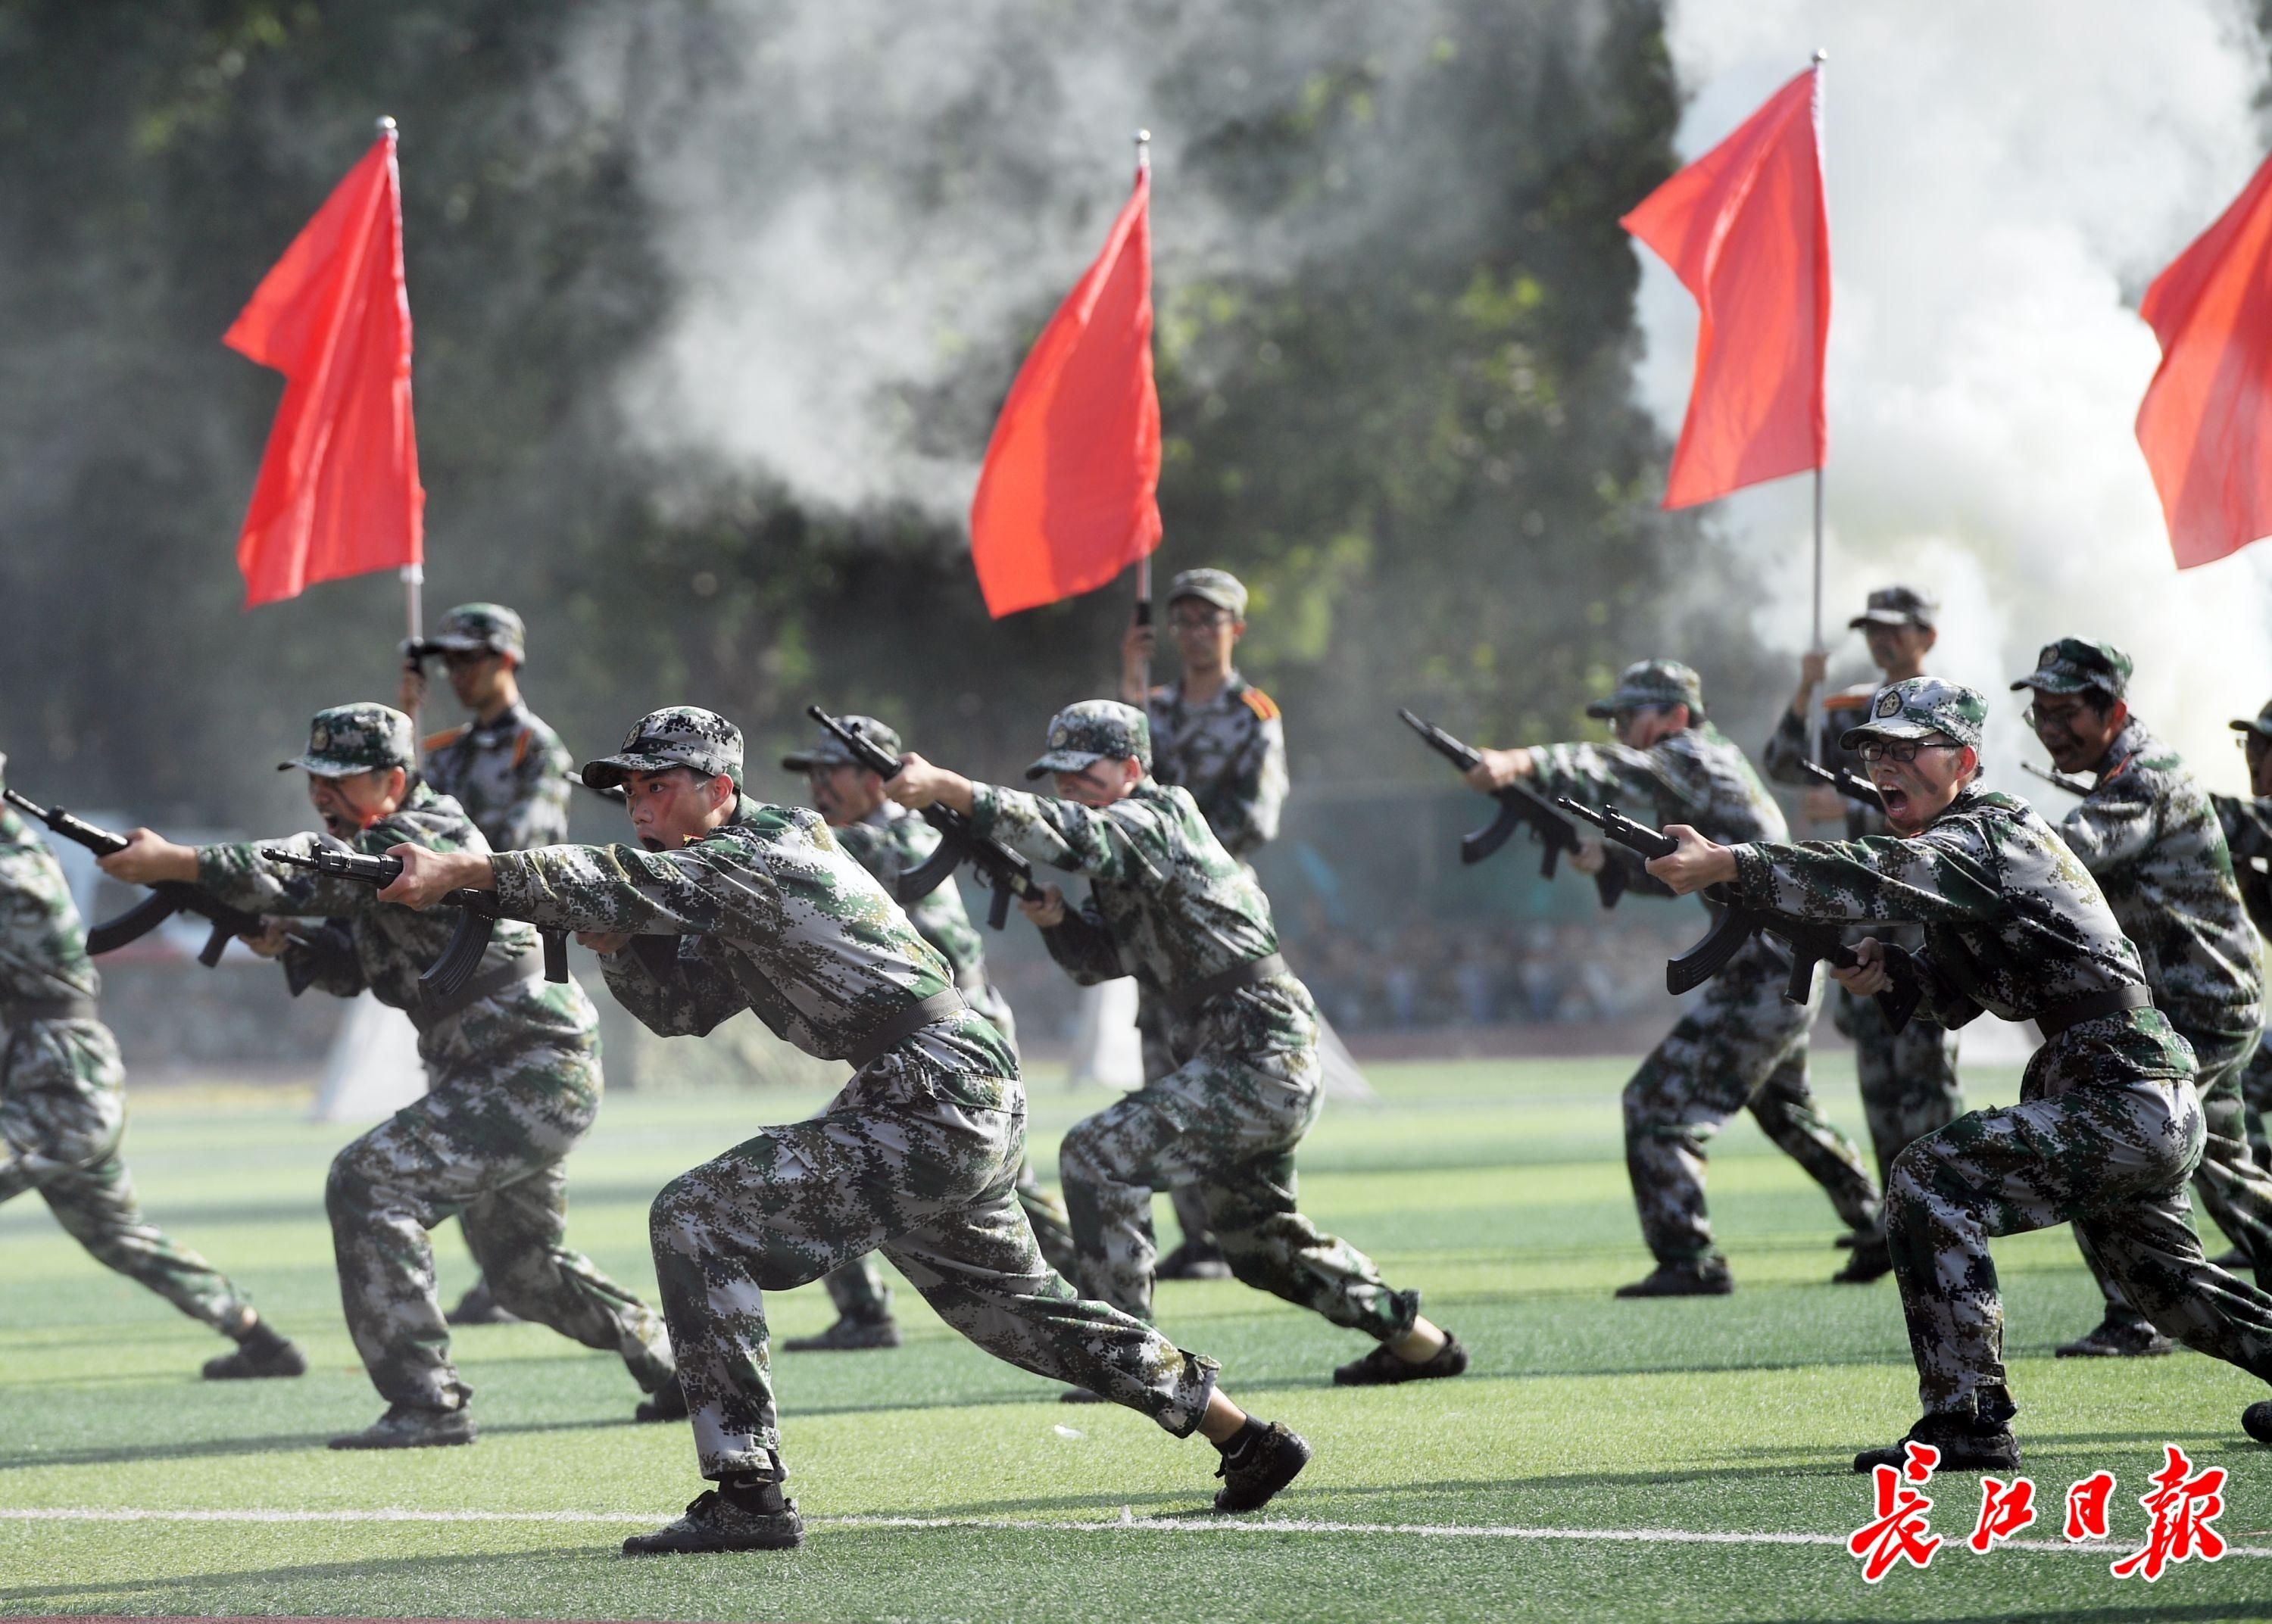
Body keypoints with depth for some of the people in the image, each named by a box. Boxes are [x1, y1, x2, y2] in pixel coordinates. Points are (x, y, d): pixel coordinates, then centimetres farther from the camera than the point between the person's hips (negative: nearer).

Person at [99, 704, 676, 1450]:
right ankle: (675, 1367, 39)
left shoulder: (426, 834, -18)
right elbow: (349, 967, 15)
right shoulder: (376, 847, 12)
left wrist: (174, 862, -34)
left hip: (537, 1073, -11)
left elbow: (319, 872, -31)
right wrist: (284, 943, -7)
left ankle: (427, 1403, -21)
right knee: (524, 1269, 23)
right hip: (525, 1079, 11)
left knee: (368, 1182, -20)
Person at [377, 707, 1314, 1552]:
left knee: (697, 1220, -13)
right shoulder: (744, 877, 19)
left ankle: (748, 1496, -17)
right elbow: (676, 1003, 22)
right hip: (979, 1111, 11)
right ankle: (1246, 1441, 35)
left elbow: (637, 886, -25)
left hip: (931, 1111, -11)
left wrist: (465, 870, -31)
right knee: (1011, 1307, 26)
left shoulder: (753, 857, -11)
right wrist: (610, 936, 3)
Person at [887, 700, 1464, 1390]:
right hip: (1276, 1072, 11)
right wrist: (1053, 917, -2)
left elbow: (1072, 834, -32)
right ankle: (1417, 1341, 37)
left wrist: (949, 787, -39)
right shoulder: (1123, 846, 15)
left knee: (1096, 1154, -18)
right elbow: (1097, 958, 20)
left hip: (1258, 1063, -11)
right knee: (1258, 1236, 23)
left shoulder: (1156, 820, -13)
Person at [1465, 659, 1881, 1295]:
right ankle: (1876, 1224, 42)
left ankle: (1689, 1261, -17)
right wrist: (1613, 859, 4)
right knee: (1783, 1106, 31)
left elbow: (1617, 772, -32)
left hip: (1763, 975, -11)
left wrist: (1521, 762, -46)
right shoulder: (1713, 764, 16)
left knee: (1660, 1102, -12)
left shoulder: (1694, 757, -13)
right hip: (1794, 971, 11)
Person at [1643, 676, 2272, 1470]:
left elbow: (1882, 877, -32)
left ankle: (1967, 1424, -19)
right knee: (2166, 1282, 28)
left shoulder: (1988, 835, -14)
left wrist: (1728, 863, -40)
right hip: (2161, 1113, 11)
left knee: (1929, 1182, -19)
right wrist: (1886, 970, -1)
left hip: (2120, 1100, -11)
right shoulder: (1966, 845, 17)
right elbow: (1954, 996, 21)